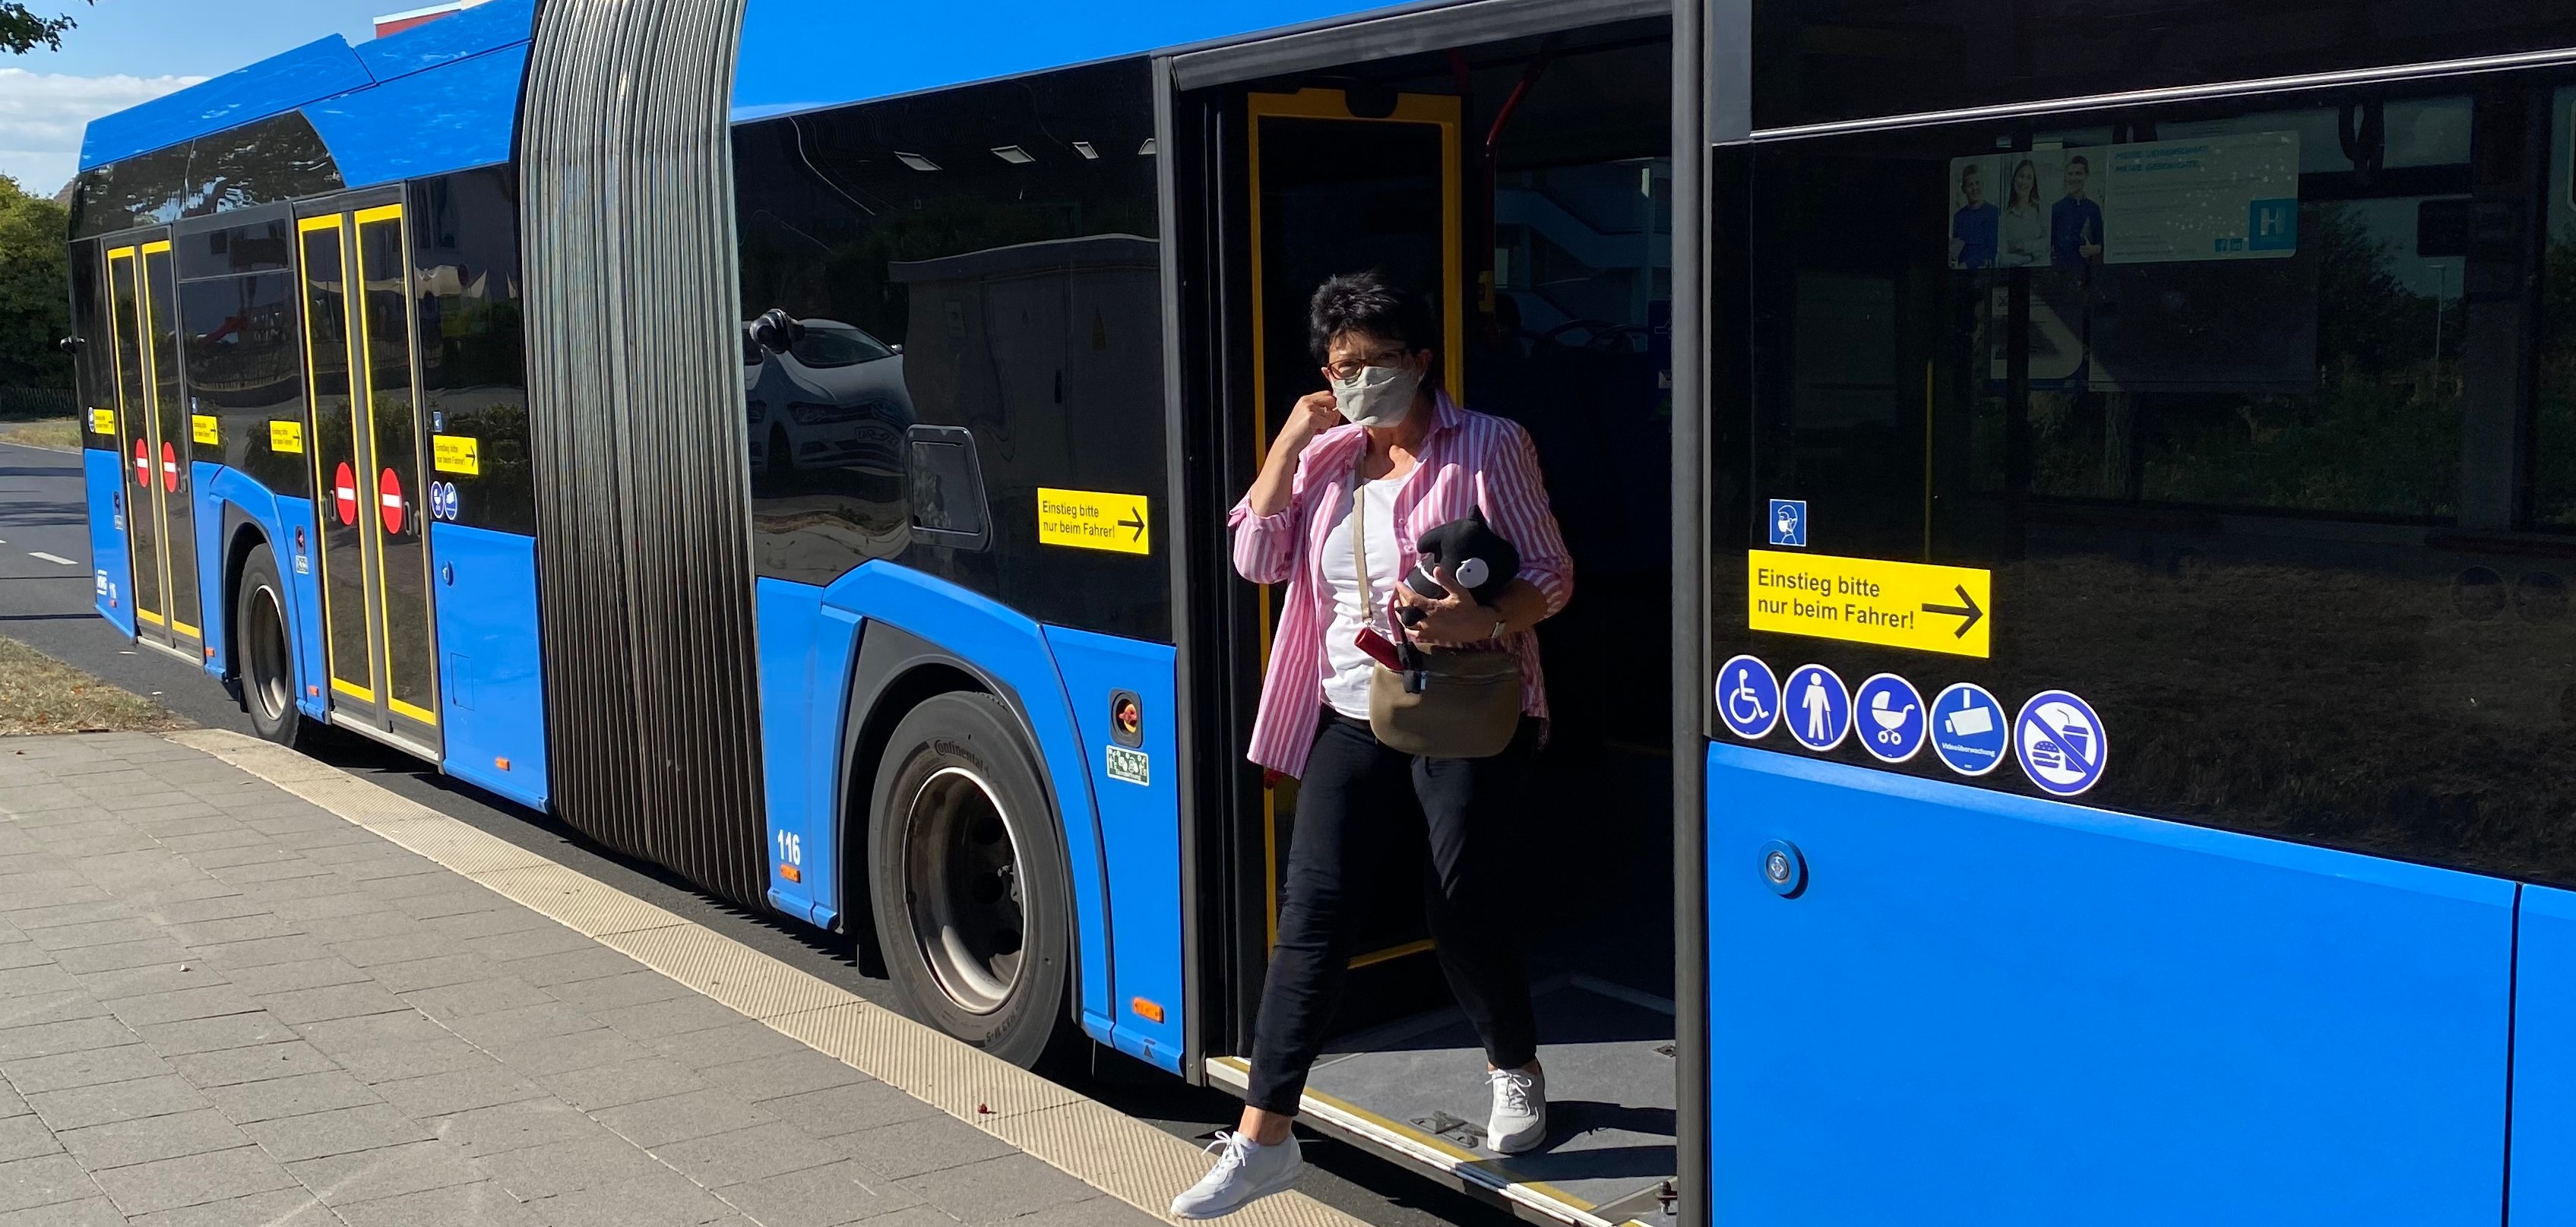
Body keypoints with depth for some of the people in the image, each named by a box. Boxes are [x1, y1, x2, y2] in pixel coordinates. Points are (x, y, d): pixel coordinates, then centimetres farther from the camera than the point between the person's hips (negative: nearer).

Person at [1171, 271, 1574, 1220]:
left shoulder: (1487, 448, -2)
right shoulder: (1325, 457, 12)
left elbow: (1552, 576, -4)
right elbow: (1257, 559, 3)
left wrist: (1485, 621, -24)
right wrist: (1290, 441, -3)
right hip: (1354, 721, 4)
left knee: (1462, 909, 0)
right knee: (1312, 916, -2)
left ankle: (1515, 1072, 31)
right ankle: (1263, 1137, 2)